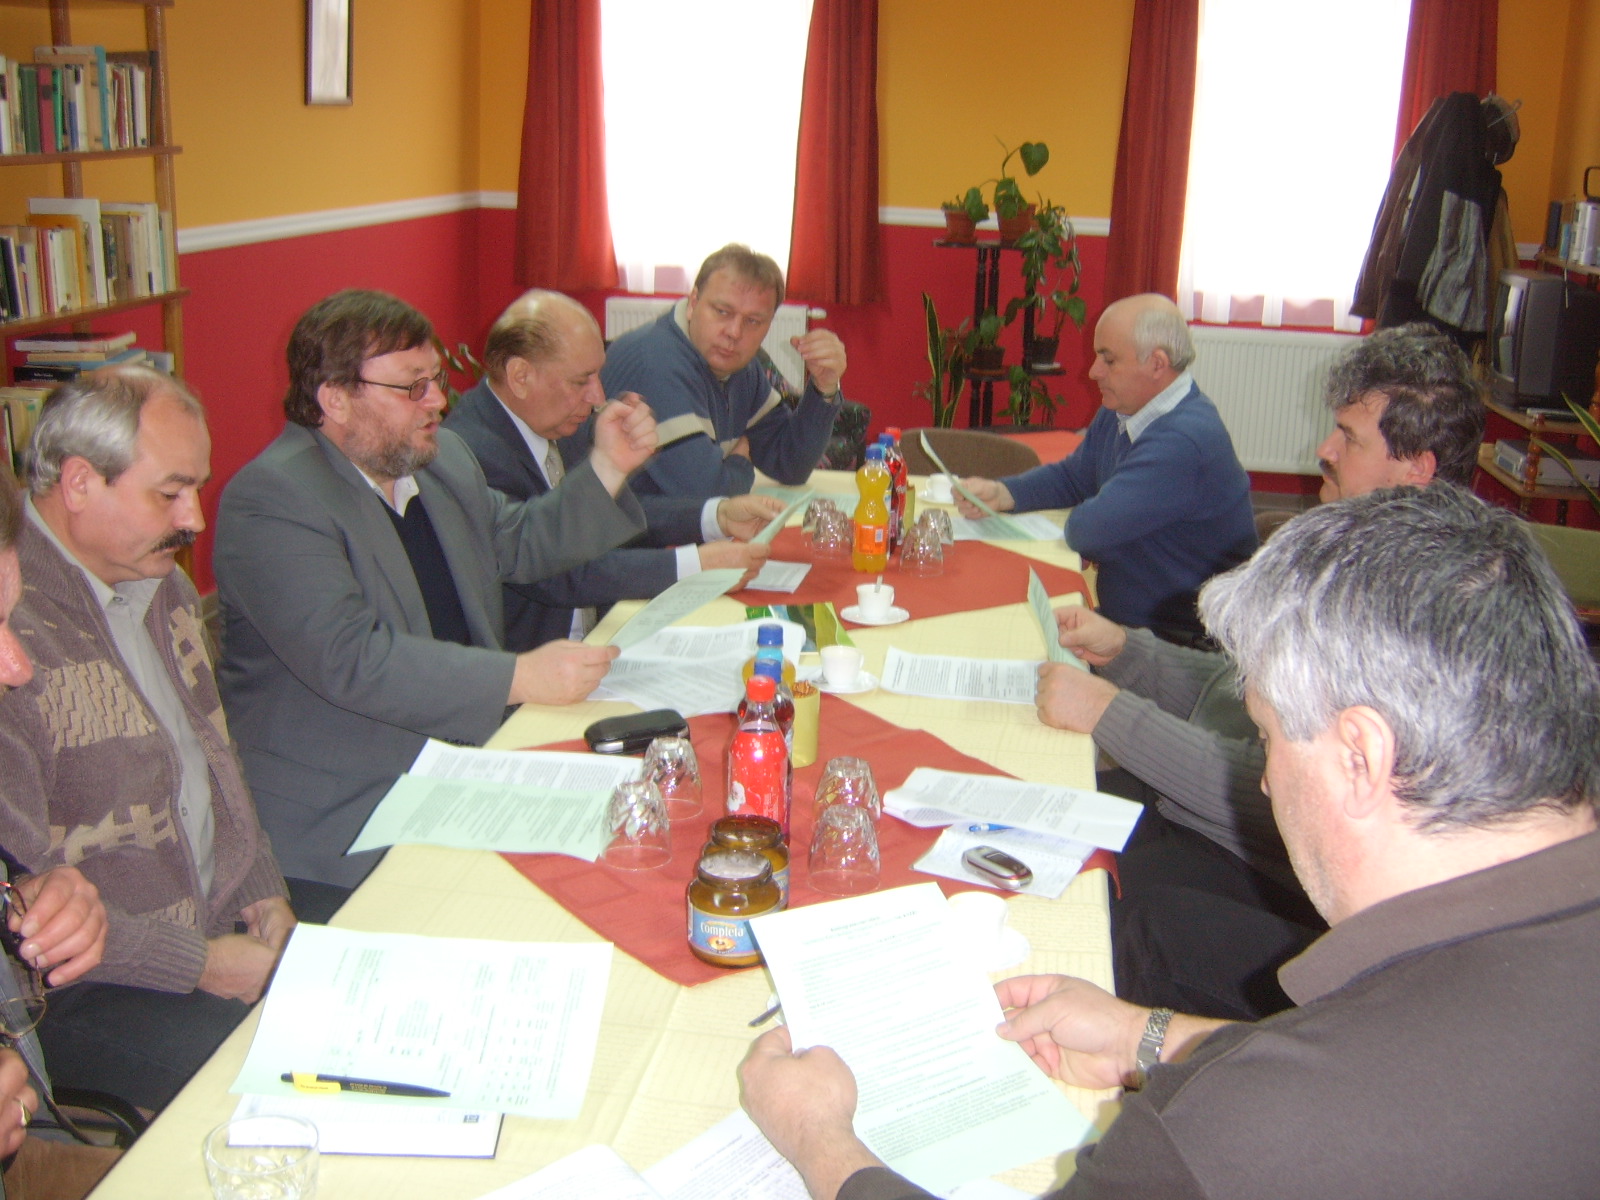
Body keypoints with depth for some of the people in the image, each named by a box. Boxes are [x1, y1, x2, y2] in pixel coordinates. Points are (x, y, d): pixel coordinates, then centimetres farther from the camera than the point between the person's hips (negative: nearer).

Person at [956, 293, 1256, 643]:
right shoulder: (1119, 411, 6)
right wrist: (1000, 493, 1)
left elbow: (1088, 531, -30)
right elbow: (1072, 476, 19)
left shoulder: (1182, 440, -27)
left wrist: (1080, 516, -5)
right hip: (1126, 620, 9)